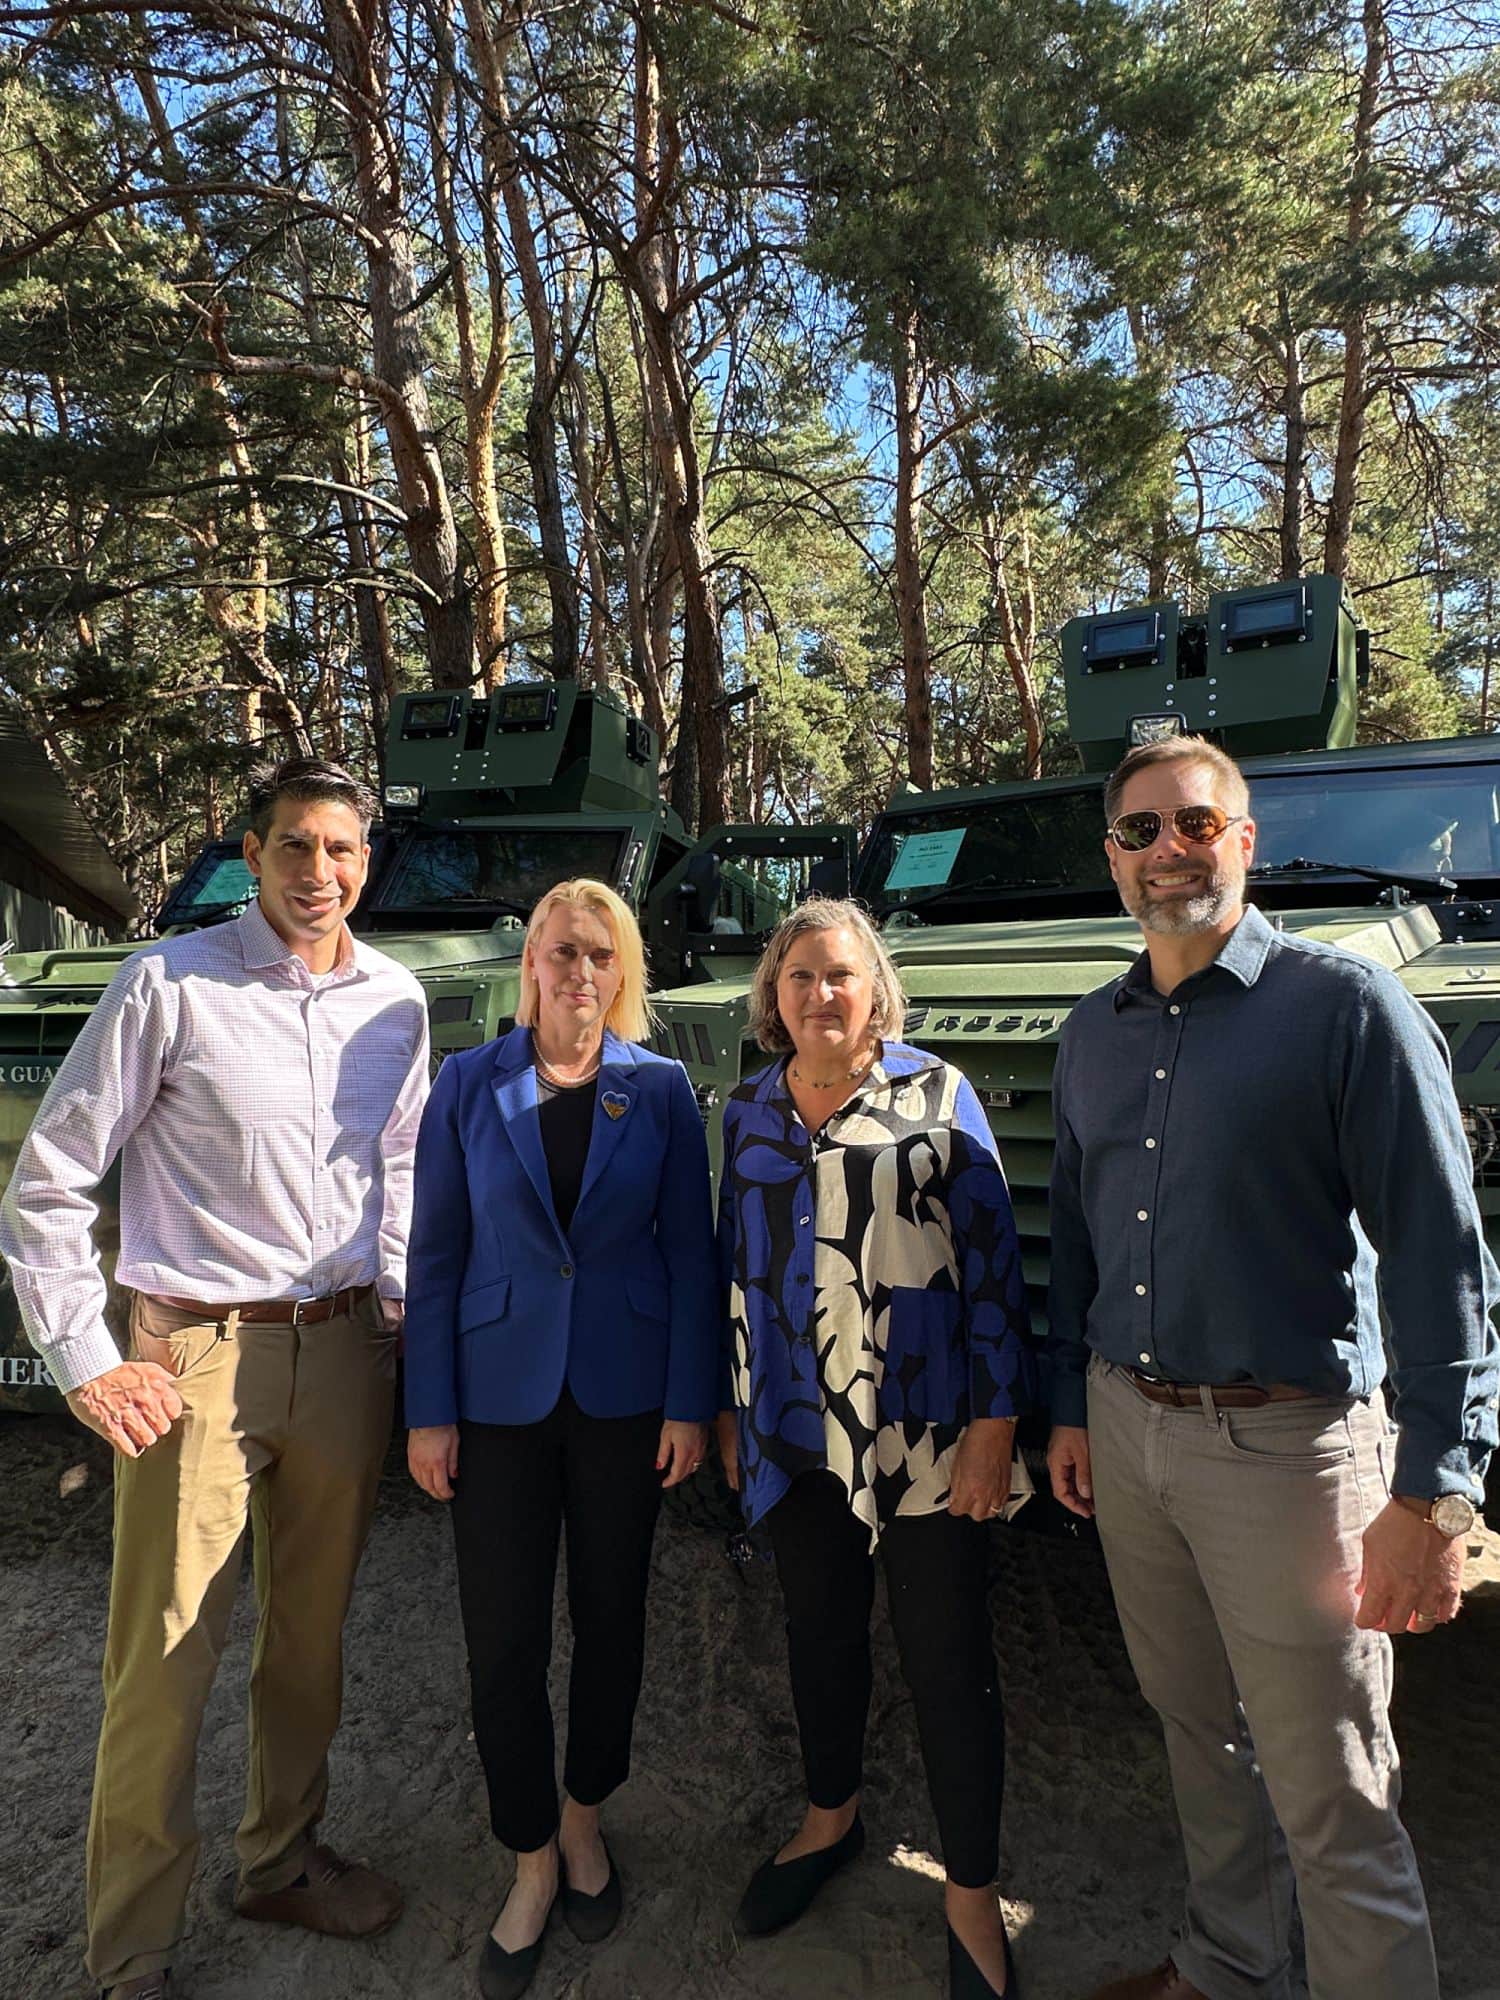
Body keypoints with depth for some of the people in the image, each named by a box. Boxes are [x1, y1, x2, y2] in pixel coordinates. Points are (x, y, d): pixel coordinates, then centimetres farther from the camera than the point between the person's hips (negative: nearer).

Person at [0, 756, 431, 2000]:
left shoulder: (395, 1000, 3)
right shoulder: (170, 983, -10)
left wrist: (401, 1305, 11)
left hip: (346, 1350, 4)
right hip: (199, 1353, -4)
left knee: (312, 1630, 19)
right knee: (164, 1658, 5)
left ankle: (283, 1860, 42)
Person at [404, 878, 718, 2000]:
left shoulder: (661, 1088, -1)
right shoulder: (470, 1085, -1)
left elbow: (690, 1252, 0)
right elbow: (435, 1254, 0)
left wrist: (690, 1402, -4)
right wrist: (430, 1410, -3)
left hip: (624, 1394, 1)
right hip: (502, 1392, 0)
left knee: (611, 1616, 14)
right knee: (503, 1639, 6)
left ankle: (585, 1814, 40)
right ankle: (533, 1857, 30)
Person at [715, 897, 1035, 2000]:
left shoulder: (936, 1093, -6)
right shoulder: (749, 1109, 6)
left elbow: (992, 1257, -8)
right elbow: (736, 1261, 13)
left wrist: (995, 1421, -11)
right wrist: (729, 1406, 14)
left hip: (926, 1432, -4)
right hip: (797, 1432, 4)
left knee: (946, 1652, 6)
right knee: (819, 1626, 20)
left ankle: (973, 1894, 28)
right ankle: (832, 1817, 45)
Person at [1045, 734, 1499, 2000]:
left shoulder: (1346, 1006, -11)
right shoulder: (1093, 1034, 7)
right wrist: (1072, 1408, 15)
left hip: (1286, 1443, -5)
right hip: (1127, 1431, 6)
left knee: (1332, 1802, 6)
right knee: (1199, 1733, 22)